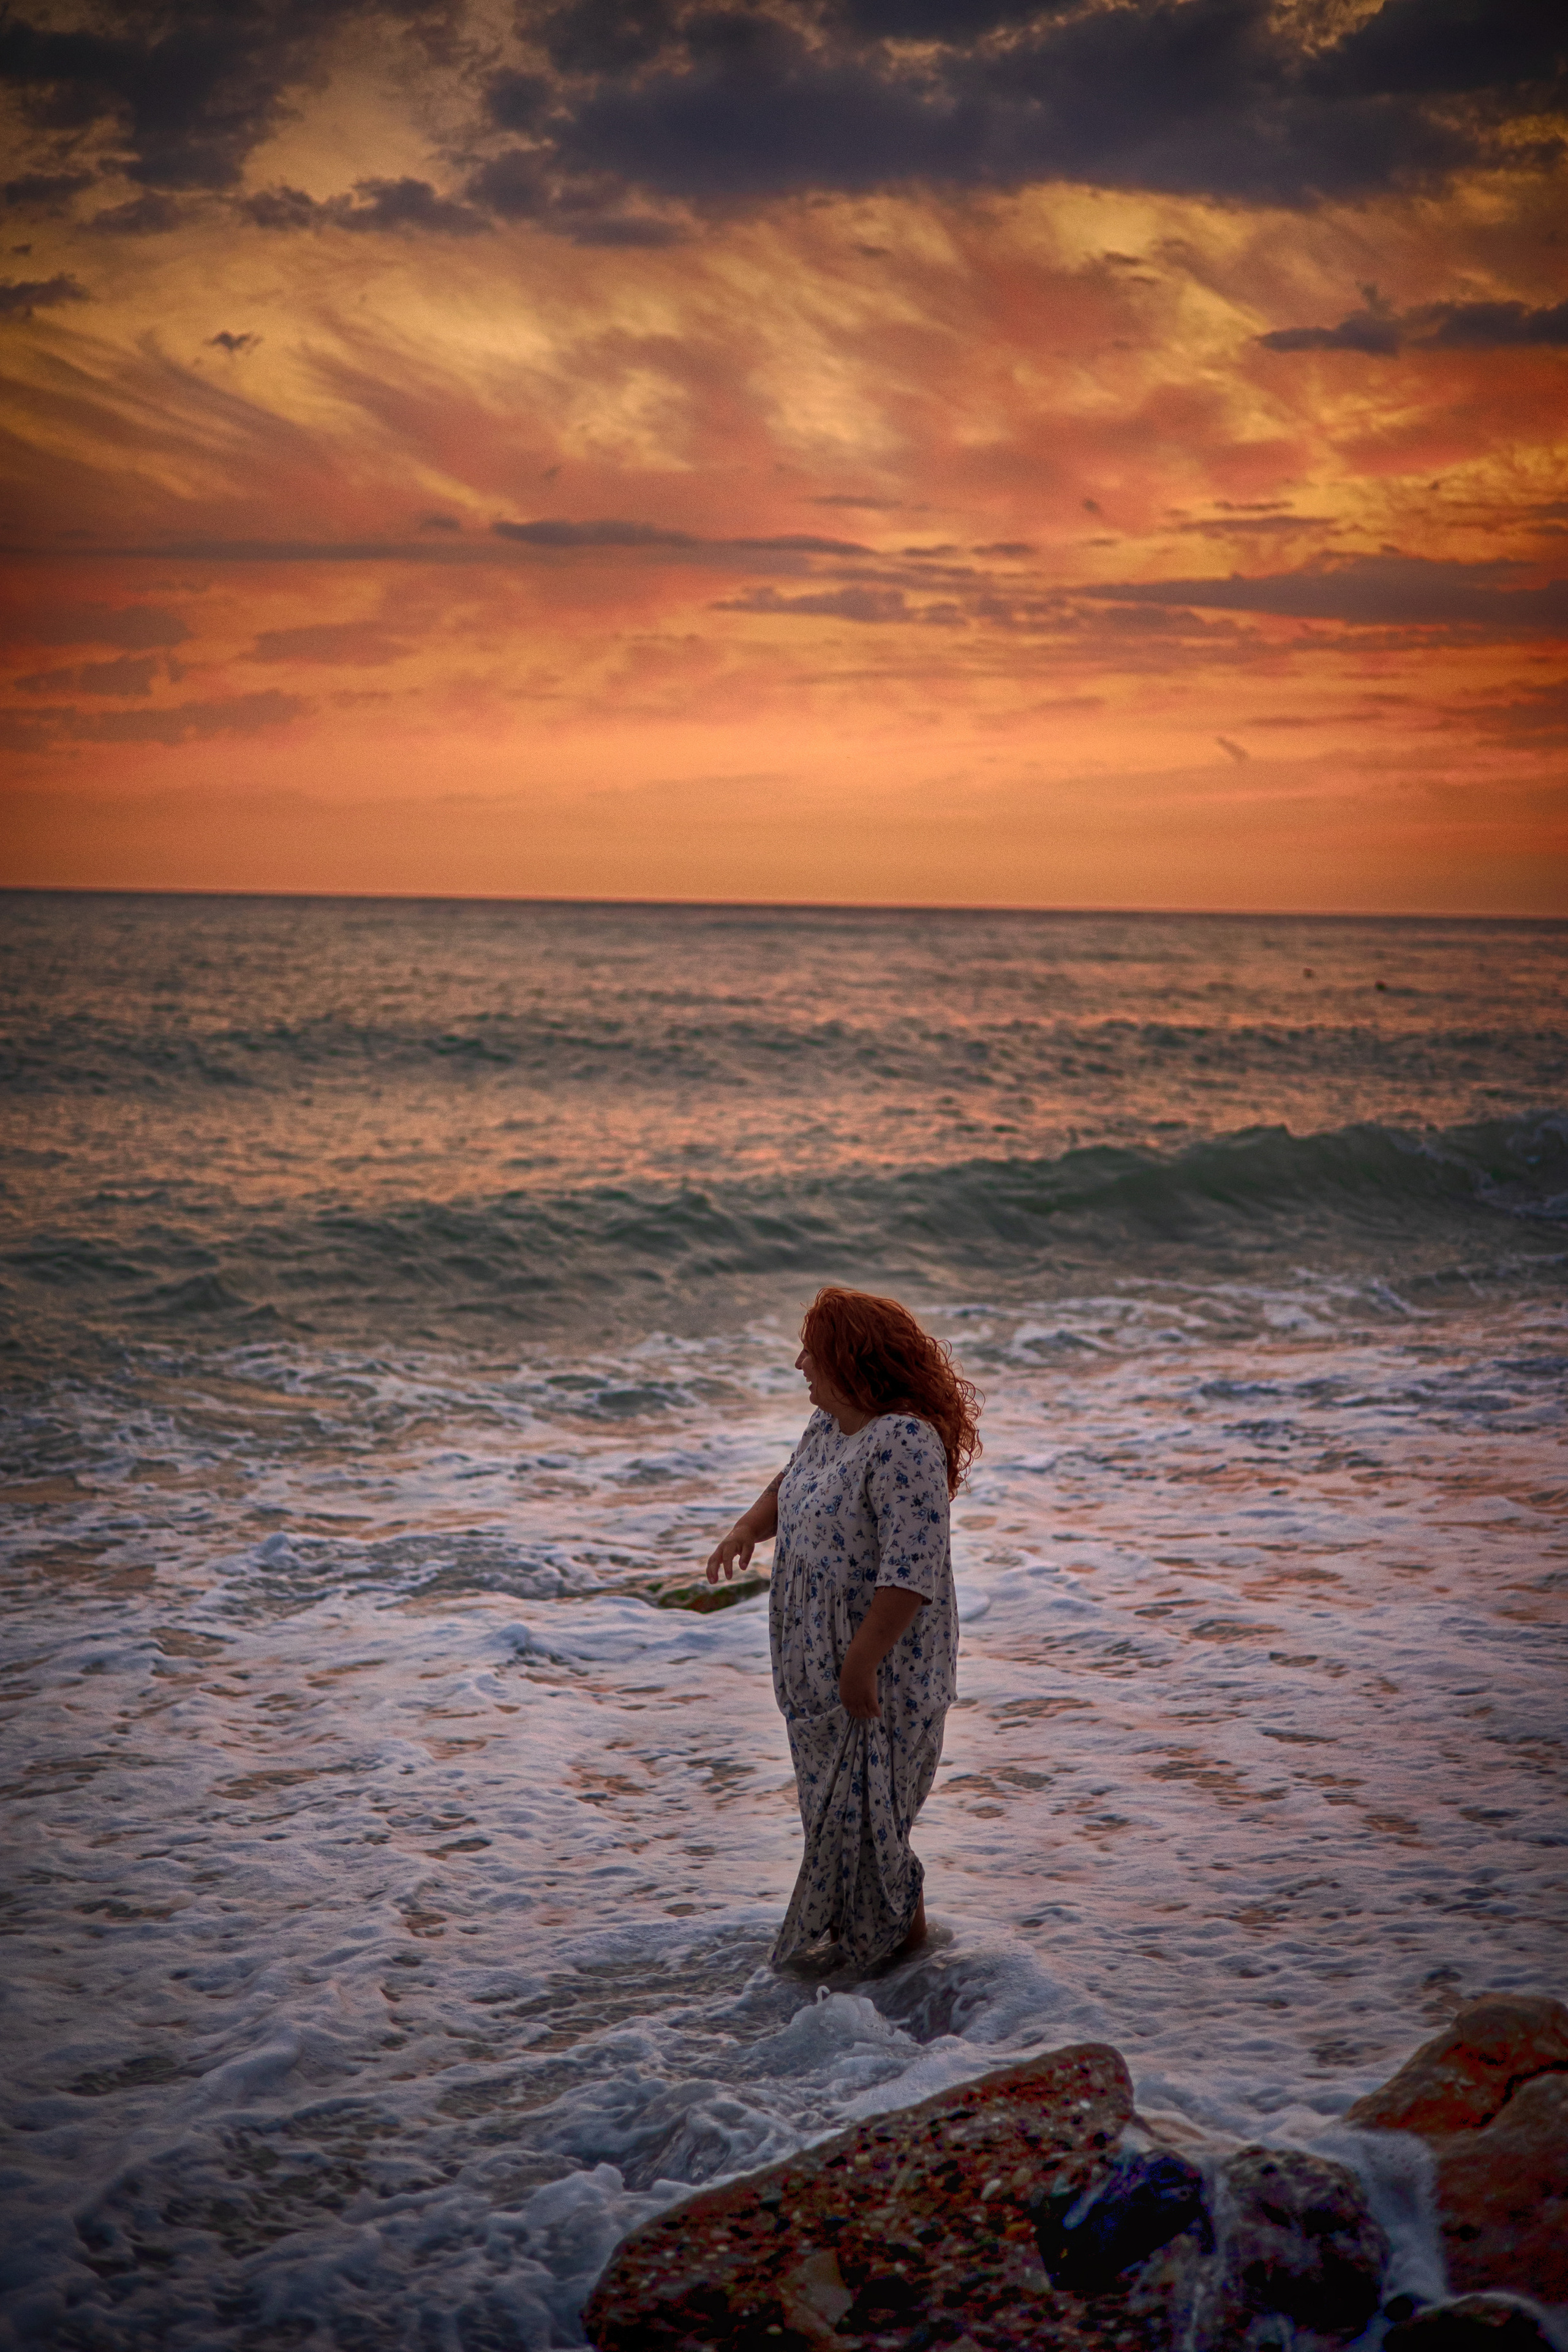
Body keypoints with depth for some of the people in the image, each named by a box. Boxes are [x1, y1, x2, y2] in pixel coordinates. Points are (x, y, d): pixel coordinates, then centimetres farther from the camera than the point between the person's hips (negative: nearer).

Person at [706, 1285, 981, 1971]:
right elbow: (792, 1483, 25)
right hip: (820, 1664, 9)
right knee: (835, 1804, 19)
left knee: (865, 1812, 1)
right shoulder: (831, 1425, 5)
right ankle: (851, 1931, 34)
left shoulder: (904, 1443, -25)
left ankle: (903, 1942, 18)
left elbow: (911, 1572, -28)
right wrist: (748, 1528, 5)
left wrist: (860, 1665, -27)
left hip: (881, 1671, -9)